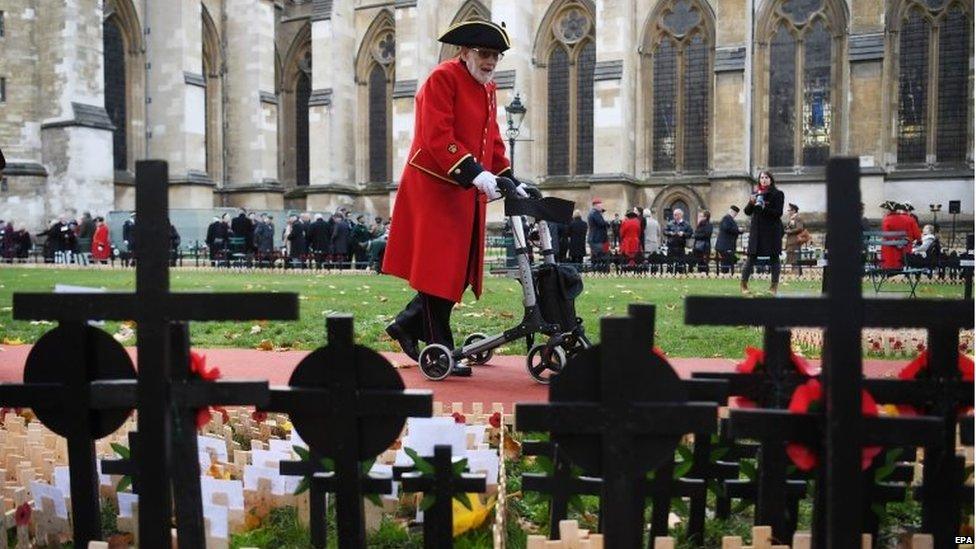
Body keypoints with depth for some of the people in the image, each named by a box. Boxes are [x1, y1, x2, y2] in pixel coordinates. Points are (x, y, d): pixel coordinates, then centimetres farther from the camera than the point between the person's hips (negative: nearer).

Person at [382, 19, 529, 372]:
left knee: (463, 270, 10)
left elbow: (493, 139, 18)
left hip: (469, 195, 9)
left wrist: (509, 179, 5)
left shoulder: (488, 88, 15)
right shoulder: (442, 78, -10)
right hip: (435, 189, -9)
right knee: (439, 270, -4)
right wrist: (475, 172, -30)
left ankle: (406, 326, 25)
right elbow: (437, 137, -21)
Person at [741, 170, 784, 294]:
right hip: (757, 230, 2)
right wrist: (751, 203, -10)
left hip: (773, 230, -2)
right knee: (751, 256, -1)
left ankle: (774, 285, 5)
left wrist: (764, 207, -20)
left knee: (774, 257, 0)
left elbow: (778, 213, -8)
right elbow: (747, 212, 10)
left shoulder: (777, 194, 1)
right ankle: (744, 283, 3)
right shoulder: (755, 194, 12)